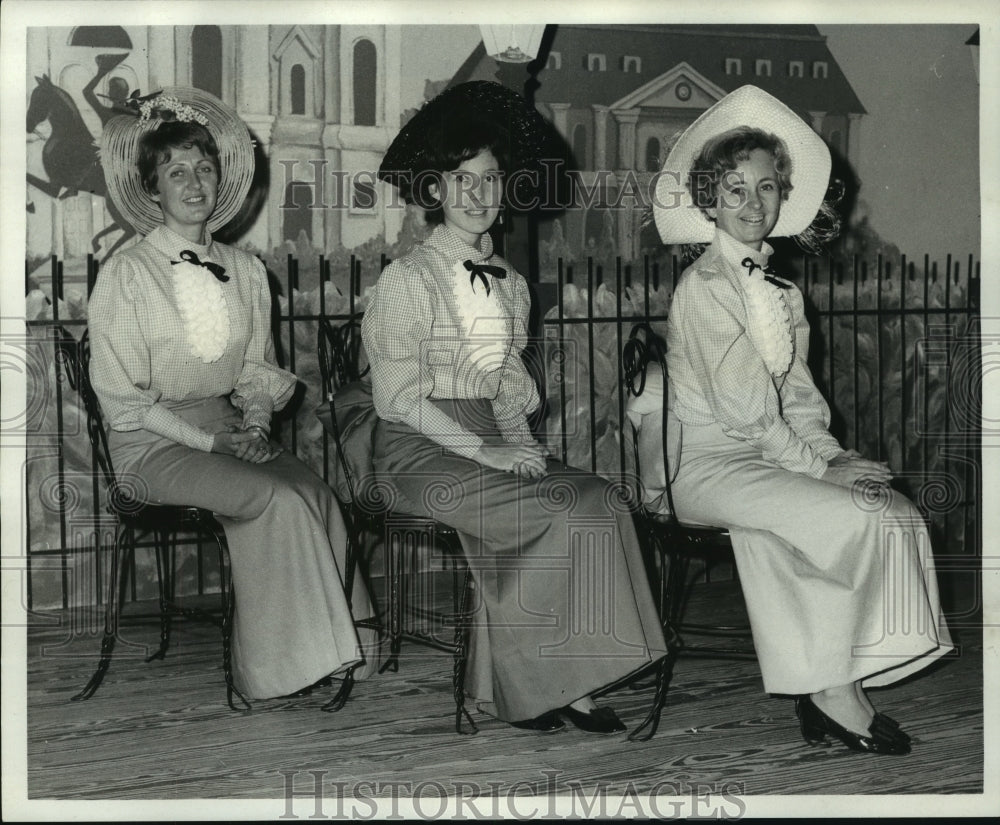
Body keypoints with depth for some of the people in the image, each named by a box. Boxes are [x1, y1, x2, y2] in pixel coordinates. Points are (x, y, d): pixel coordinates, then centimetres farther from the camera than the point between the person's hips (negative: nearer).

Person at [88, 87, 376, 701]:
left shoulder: (246, 271, 10)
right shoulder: (126, 276, -6)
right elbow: (124, 398, -8)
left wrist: (255, 423, -5)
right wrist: (209, 439, -16)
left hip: (228, 427, 5)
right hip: (153, 444, -5)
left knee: (314, 489, -24)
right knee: (279, 498, -28)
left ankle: (332, 644, -17)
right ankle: (286, 661, -17)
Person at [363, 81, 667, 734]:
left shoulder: (511, 283, 16)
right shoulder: (408, 278, -5)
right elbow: (398, 396, -11)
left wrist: (519, 442, -1)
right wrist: (483, 451, -17)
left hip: (488, 440, 6)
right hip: (420, 450, -6)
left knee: (600, 501, -20)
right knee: (561, 515, -26)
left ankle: (564, 681, -16)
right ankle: (519, 685, -11)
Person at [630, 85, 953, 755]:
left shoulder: (782, 290, 17)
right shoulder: (704, 285, -9)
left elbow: (798, 393, 15)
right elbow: (742, 408, -15)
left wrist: (828, 452, -4)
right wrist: (818, 467, -15)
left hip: (777, 452, 8)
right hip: (706, 461, -8)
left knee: (897, 513, -16)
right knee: (856, 518, -24)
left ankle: (829, 687, -16)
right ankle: (834, 689, -10)